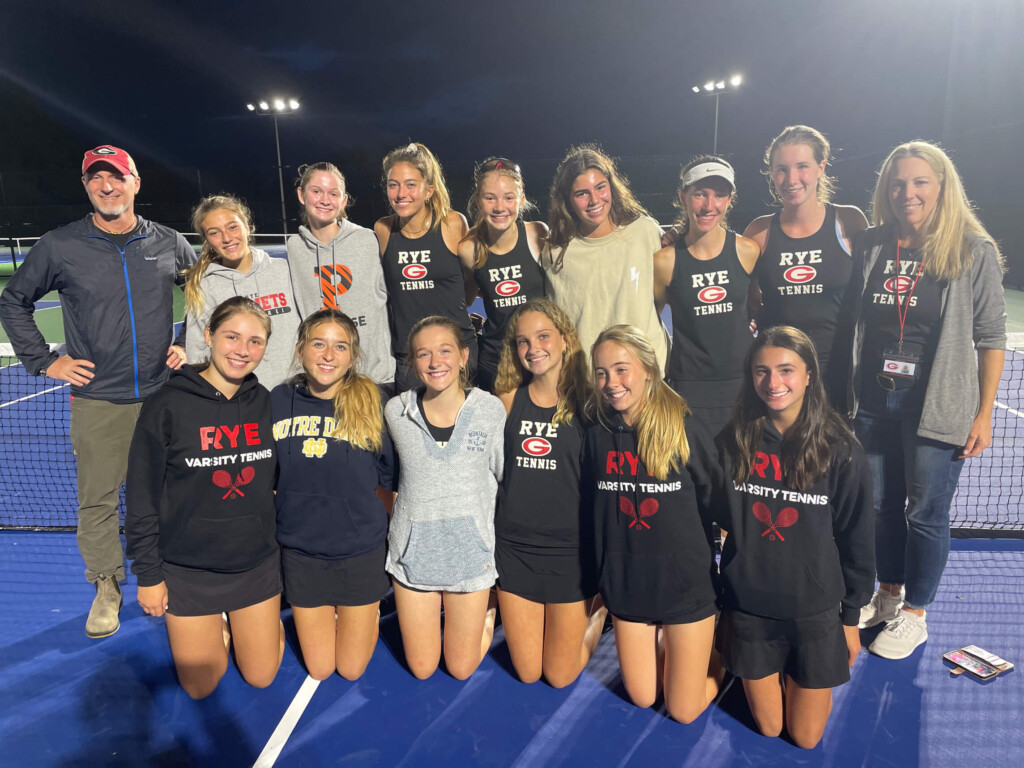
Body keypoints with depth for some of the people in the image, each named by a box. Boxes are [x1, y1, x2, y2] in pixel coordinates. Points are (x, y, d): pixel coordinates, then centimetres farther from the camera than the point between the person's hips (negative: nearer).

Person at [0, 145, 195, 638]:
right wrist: (44, 361, 3)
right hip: (96, 401, -1)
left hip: (164, 395, 1)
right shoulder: (58, 247, -1)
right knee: (96, 501, 4)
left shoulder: (170, 244, 3)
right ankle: (107, 588, 24)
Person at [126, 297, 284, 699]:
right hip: (188, 570, -2)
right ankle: (218, 627, 39)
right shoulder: (167, 406, -15)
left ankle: (241, 622, 41)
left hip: (257, 564, 3)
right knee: (200, 686, 13)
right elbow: (141, 497, -9)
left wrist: (280, 543, 5)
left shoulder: (266, 403, -6)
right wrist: (148, 574, -6)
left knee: (261, 677, 15)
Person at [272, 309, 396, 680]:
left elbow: (392, 476, -3)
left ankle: (369, 610, 40)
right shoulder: (279, 401, -7)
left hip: (360, 550, -1)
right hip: (301, 551, 2)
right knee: (319, 669, 16)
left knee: (352, 669, 14)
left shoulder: (371, 403, -12)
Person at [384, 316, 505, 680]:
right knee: (421, 668, 16)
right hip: (414, 552, 1)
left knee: (461, 669, 14)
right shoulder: (396, 411, -9)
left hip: (471, 552, -1)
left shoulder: (491, 410, -12)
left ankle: (487, 609, 41)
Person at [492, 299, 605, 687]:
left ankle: (596, 614, 37)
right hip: (513, 548, 3)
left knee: (561, 676, 12)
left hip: (569, 549, -2)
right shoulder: (509, 401, -1)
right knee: (527, 673, 14)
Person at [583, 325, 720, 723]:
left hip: (685, 582, -3)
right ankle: (666, 647, 44)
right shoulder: (597, 435, -4)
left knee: (683, 711, 9)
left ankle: (714, 654, 35)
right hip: (626, 583, 4)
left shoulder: (685, 429, -16)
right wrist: (604, 576, 5)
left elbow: (716, 506, -8)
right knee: (642, 698, 17)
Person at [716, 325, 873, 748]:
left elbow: (856, 539, -5)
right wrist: (719, 597, 4)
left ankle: (801, 675, 41)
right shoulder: (733, 442, -9)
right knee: (768, 727, 16)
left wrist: (851, 617, 1)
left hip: (816, 609, -1)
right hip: (748, 606, 1)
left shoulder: (841, 451, -14)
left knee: (806, 737, 14)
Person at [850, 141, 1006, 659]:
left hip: (938, 407, -3)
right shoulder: (869, 246, 2)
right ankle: (887, 594, 36)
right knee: (882, 504, 16)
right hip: (874, 402, 4)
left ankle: (913, 615, 25)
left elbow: (990, 337, -4)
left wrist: (984, 413, -6)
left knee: (925, 512, 6)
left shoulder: (974, 250, -7)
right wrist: (846, 393, 7)